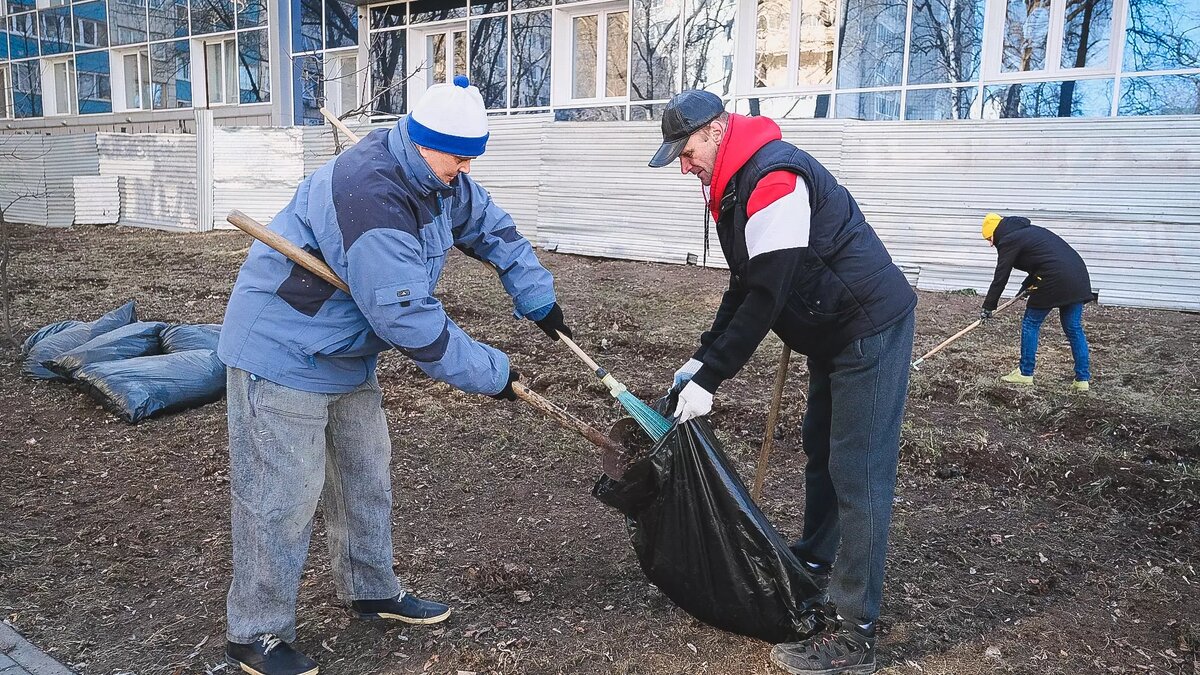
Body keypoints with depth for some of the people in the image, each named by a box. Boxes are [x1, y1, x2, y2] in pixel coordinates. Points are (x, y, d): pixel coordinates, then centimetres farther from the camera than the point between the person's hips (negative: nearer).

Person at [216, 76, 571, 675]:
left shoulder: (436, 175, -2)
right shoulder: (372, 198, -32)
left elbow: (488, 225, 14)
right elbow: (411, 321, -32)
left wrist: (537, 297, 12)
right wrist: (490, 374, -23)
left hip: (346, 350, 10)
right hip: (284, 350, -10)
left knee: (366, 471, 17)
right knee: (285, 493, -4)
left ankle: (371, 590, 35)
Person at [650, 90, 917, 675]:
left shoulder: (773, 179, -24)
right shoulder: (735, 184, 9)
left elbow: (766, 297, -27)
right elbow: (744, 287, 13)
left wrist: (710, 379, -22)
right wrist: (701, 357, 6)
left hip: (870, 329, -11)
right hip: (835, 331, 11)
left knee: (857, 475, -8)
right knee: (821, 451, 20)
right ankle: (814, 563, 38)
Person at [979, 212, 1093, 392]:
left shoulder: (1008, 241, 0)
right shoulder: (1029, 231, 27)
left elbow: (1000, 278, 0)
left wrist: (988, 307, 6)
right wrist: (1027, 284, 36)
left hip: (1054, 280, -8)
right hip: (1078, 276, 9)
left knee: (1031, 324, 7)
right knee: (1074, 328, 12)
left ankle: (1025, 373, 13)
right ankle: (1083, 379, 12)